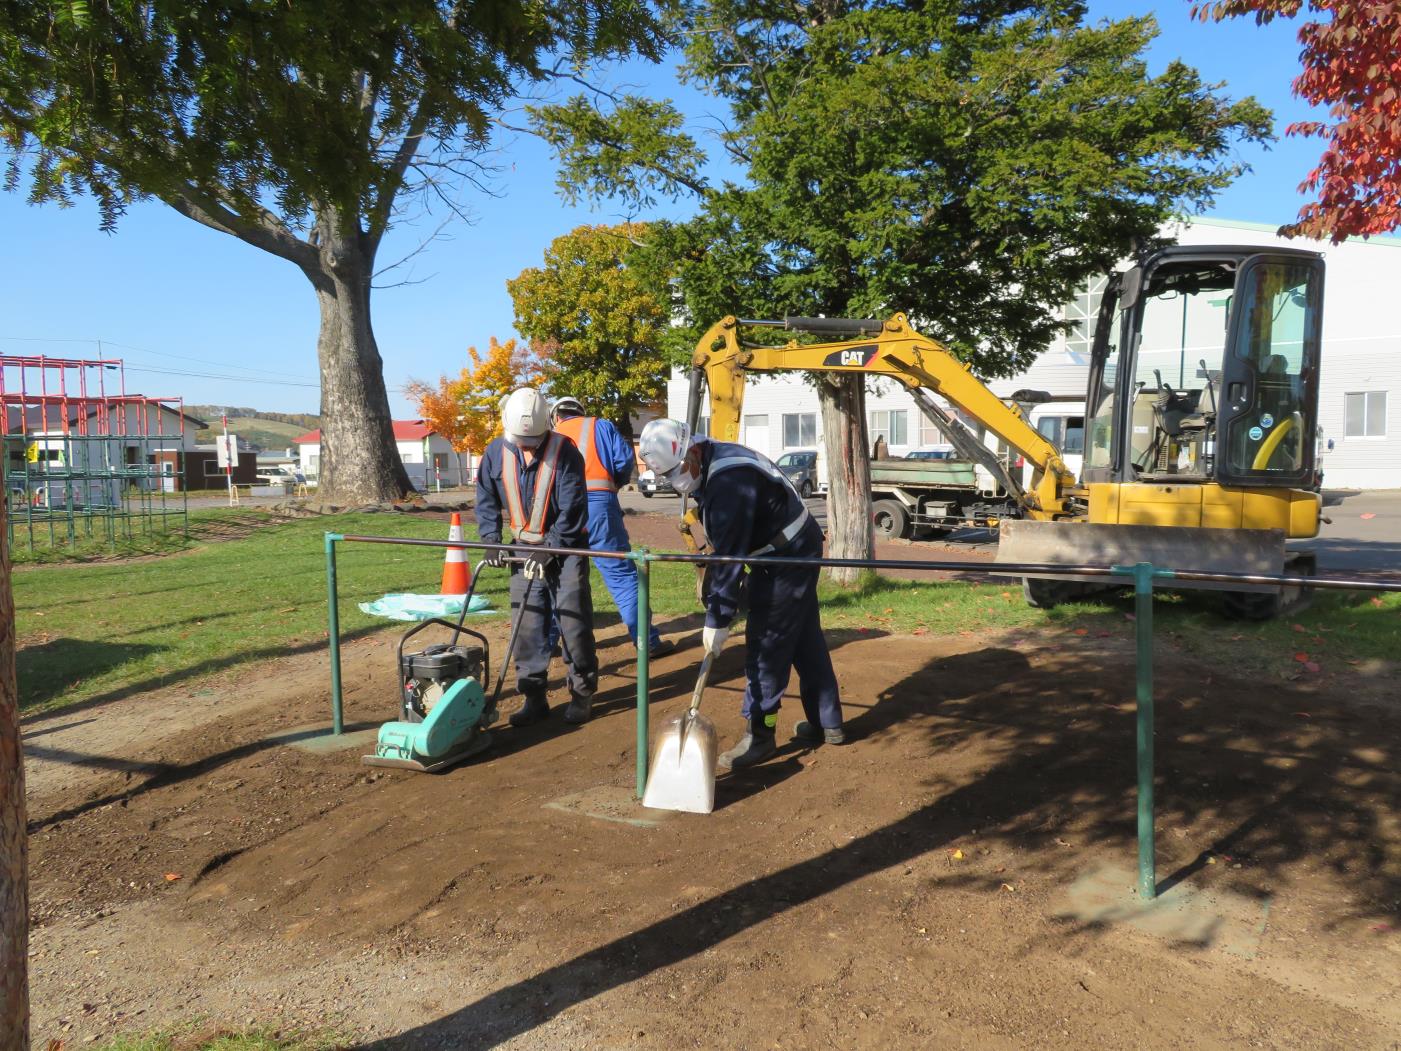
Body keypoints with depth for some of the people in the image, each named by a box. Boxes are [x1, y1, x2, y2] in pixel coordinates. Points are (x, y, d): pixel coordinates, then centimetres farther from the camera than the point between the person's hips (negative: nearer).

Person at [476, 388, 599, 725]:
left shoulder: (564, 452, -16)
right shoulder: (496, 452, -3)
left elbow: (572, 510, -18)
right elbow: (486, 500, 8)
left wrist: (551, 549, -22)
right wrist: (492, 541, -3)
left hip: (565, 548, -4)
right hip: (525, 548, 4)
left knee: (574, 622, -2)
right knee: (527, 625, 4)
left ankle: (582, 693, 12)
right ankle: (534, 697, 13)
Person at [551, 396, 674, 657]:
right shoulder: (600, 426, 15)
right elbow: (625, 459, 4)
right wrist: (615, 484, 20)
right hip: (598, 504, -2)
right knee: (621, 574, -1)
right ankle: (648, 641, 0)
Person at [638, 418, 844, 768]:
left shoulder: (729, 480, -28)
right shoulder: (715, 460, 3)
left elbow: (729, 554, -29)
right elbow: (725, 545, 11)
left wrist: (717, 619, -25)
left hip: (787, 559, -10)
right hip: (799, 549, 10)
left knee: (765, 649, -5)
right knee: (805, 641, 16)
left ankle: (759, 736, 4)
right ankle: (827, 723, 27)